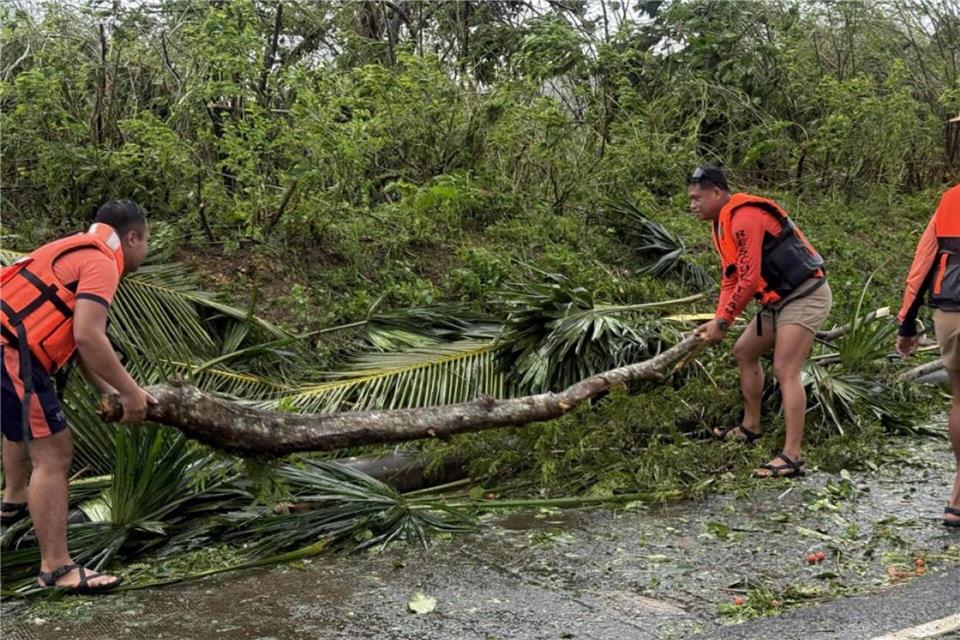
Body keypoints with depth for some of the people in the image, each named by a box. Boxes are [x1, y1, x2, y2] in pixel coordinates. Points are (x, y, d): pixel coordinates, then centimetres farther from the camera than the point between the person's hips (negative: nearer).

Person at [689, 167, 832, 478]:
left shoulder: (744, 217, -20)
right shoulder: (722, 223, 13)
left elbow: (748, 280, -23)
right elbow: (730, 280, 14)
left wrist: (722, 322, -15)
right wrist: (718, 321, 2)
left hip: (805, 295, -11)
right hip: (779, 299, 11)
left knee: (785, 371, -17)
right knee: (743, 352, 18)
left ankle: (792, 457, -18)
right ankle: (751, 427, 31)